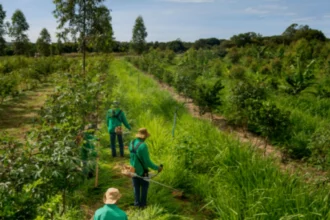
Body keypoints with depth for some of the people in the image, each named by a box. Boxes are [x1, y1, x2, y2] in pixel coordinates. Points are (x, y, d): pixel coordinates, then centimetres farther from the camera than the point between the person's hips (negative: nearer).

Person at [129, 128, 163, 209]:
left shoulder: (132, 143, -6)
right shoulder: (143, 146, -27)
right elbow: (147, 162, -24)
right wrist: (157, 168, -12)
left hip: (133, 170, 6)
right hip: (142, 171, -6)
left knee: (136, 187, 19)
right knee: (144, 186, 16)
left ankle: (137, 203, 28)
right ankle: (142, 204, 23)